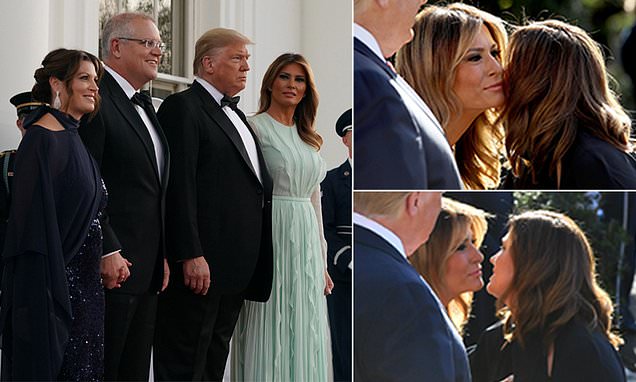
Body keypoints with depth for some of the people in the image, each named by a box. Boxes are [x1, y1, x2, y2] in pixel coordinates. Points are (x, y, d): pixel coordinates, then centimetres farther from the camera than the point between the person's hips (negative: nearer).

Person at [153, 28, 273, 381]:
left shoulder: (234, 114, 21)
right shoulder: (184, 107, -7)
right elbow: (180, 186, -16)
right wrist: (191, 256, -22)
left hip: (238, 267, 9)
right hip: (201, 265, -9)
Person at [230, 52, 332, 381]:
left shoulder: (308, 138, 17)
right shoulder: (254, 128, -3)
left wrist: (322, 262, 16)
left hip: (306, 245, 6)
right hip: (271, 239, -6)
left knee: (303, 340, 6)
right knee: (269, 338, -5)